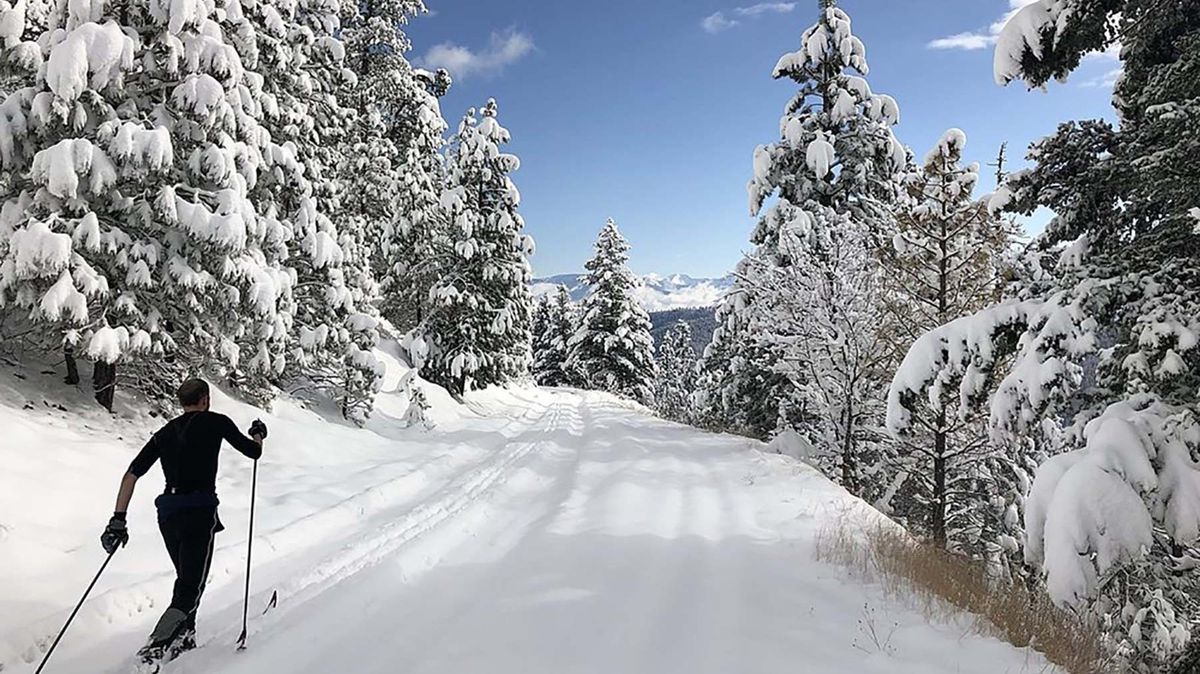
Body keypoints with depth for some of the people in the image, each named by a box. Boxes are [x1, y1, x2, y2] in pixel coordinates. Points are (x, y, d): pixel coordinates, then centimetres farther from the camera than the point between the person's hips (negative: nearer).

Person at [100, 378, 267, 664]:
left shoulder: (164, 433, 16)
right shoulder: (216, 422, 2)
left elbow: (132, 474, 8)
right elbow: (253, 452, 9)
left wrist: (118, 519, 7)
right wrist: (258, 434, 31)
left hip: (168, 514, 6)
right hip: (200, 512, -6)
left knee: (187, 580, 24)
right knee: (191, 588, -4)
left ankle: (183, 640, 25)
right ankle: (153, 651, -20)